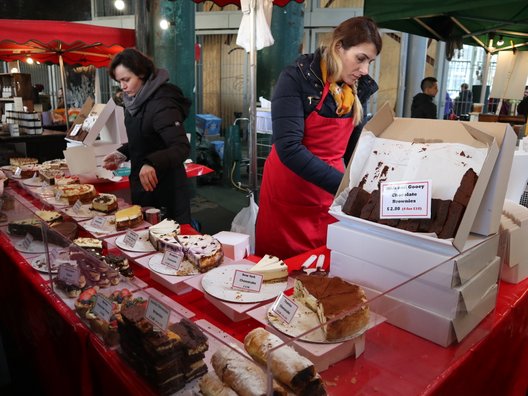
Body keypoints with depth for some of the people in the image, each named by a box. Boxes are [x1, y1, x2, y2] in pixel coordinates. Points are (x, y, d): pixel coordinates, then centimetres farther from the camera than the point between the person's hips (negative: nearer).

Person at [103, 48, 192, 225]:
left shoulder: (161, 105, -21)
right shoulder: (136, 101, 6)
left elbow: (182, 148, -30)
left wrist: (152, 163, -44)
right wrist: (122, 154, 3)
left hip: (166, 192, -9)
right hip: (141, 188, 9)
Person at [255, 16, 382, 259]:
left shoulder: (360, 88, 2)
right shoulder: (297, 78, -15)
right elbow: (289, 148, -24)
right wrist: (343, 185, -30)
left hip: (330, 195, 5)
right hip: (289, 194, -4)